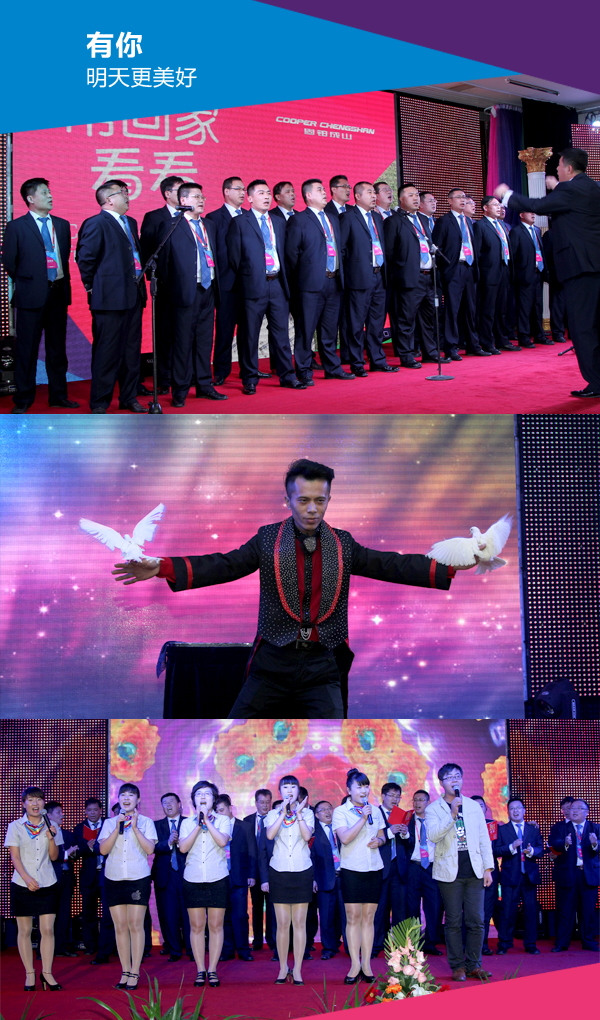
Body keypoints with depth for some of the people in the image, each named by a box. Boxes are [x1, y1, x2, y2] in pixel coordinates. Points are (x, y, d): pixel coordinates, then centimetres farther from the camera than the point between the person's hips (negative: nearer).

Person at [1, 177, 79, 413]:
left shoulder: (62, 225, 13)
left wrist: (64, 282, 8)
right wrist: (26, 281, 4)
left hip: (59, 293, 5)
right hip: (32, 294, -5)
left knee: (57, 347, 10)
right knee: (27, 348, -1)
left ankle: (58, 395, 19)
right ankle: (23, 399, 6)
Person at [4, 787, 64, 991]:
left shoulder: (51, 827, 8)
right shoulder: (15, 827, 3)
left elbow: (54, 857, 6)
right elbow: (15, 856, -3)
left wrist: (51, 838, -11)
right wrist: (26, 878, -16)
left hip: (47, 884, 1)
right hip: (22, 884, -1)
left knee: (48, 929, -4)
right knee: (24, 930, 1)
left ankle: (47, 972, 3)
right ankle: (29, 974, 8)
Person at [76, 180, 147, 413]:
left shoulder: (130, 223, 17)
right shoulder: (96, 224, -9)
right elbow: (84, 257, -10)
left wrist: (140, 285, 14)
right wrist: (91, 286, -4)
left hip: (133, 296, 8)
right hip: (110, 298, -8)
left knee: (132, 350, 12)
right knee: (107, 351, -4)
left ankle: (129, 398, 21)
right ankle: (99, 403, 3)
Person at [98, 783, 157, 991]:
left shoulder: (146, 822, 6)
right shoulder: (109, 823, 11)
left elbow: (150, 849, -6)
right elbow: (103, 849, -2)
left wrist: (135, 827, -10)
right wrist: (118, 828, -8)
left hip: (138, 878, -2)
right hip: (114, 878, 2)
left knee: (135, 925, -6)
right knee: (120, 926, 3)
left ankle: (134, 973, -3)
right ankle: (125, 972, 9)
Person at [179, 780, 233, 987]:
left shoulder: (223, 820, 6)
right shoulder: (187, 823, 9)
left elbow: (223, 841, -13)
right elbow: (183, 847, -6)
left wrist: (207, 820, -11)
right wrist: (198, 824, -10)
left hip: (217, 879, -1)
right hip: (193, 879, 1)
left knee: (216, 926, 1)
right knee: (197, 926, 2)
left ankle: (212, 970, 7)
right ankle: (200, 970, 9)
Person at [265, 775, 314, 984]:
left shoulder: (307, 813, 5)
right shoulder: (273, 814, 6)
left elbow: (307, 836, -13)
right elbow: (270, 835, -15)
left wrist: (298, 813, -15)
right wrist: (283, 812, -15)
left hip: (302, 871, 0)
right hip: (280, 871, 0)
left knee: (300, 922, 1)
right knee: (282, 923, 1)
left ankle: (297, 970, 6)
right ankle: (283, 969, 10)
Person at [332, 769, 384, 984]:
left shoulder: (375, 810, 10)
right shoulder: (340, 811, -3)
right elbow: (345, 838, -16)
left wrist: (379, 841, -1)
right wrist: (363, 818, -18)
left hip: (374, 868, 4)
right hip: (352, 869, -4)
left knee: (368, 917, 5)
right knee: (353, 917, -4)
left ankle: (366, 964, 10)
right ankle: (355, 965, 2)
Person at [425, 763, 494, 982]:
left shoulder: (474, 806, 12)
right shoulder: (434, 808, 2)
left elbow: (484, 839, 12)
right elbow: (432, 835, -14)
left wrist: (488, 868, 6)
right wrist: (452, 814, -21)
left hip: (474, 872, 3)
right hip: (450, 873, -3)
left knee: (476, 920, 0)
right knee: (454, 922, 1)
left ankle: (474, 965, 11)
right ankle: (457, 966, 10)